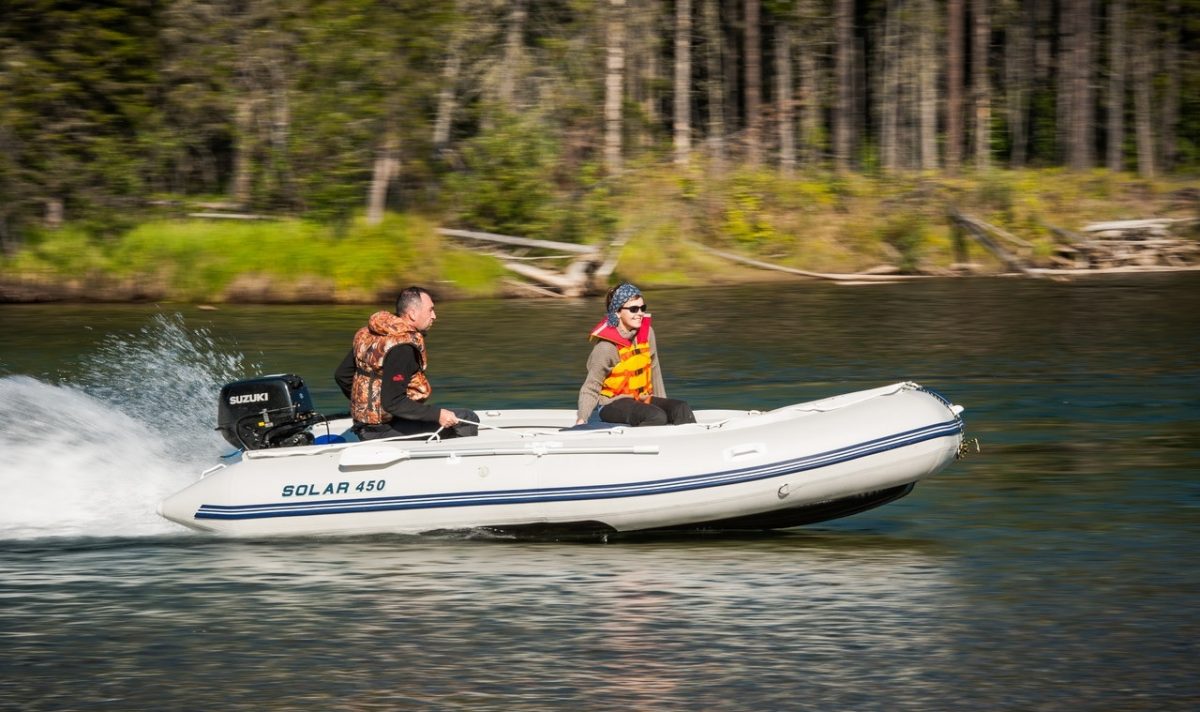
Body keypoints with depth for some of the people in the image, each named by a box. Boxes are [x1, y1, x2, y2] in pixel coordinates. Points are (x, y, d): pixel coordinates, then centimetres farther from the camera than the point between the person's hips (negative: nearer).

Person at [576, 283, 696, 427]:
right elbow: (591, 388, -14)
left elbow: (655, 372, 12)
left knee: (682, 409, -17)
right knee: (657, 416, -32)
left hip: (643, 398, 7)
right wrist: (581, 418, -26)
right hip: (613, 405, -7)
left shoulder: (647, 333, 1)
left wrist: (663, 403, 14)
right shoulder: (606, 346, -16)